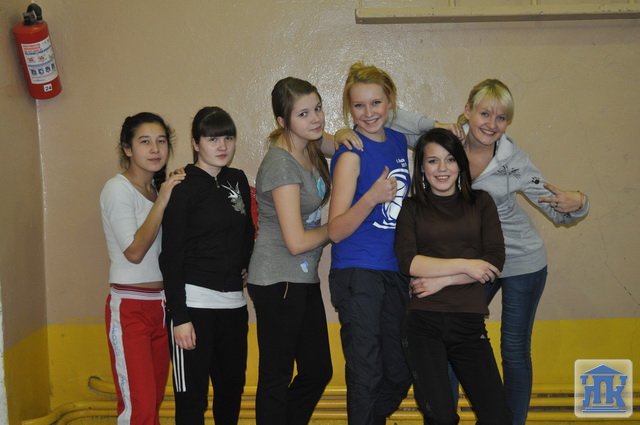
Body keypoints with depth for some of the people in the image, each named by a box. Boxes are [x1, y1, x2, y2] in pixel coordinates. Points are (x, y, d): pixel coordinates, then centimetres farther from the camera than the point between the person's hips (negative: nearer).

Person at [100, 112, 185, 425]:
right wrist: (162, 202, -19)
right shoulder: (118, 188, -9)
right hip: (129, 308, -7)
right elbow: (134, 251, -19)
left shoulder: (160, 188, 12)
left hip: (161, 304, 7)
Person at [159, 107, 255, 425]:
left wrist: (243, 266, 7)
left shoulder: (238, 180, 10)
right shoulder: (183, 187, -7)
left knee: (232, 386, 14)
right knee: (192, 396, -3)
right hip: (193, 301, -6)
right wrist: (179, 316, -14)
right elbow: (171, 256, -10)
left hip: (233, 300, 6)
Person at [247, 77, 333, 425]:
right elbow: (296, 241, -21)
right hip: (278, 281, -9)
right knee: (276, 378, 3)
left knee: (318, 371, 16)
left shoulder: (310, 151, 5)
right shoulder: (281, 164, -19)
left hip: (304, 278, 9)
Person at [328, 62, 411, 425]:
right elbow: (336, 230, -15)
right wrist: (372, 197, -29)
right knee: (366, 374, 1)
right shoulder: (351, 154, -12)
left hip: (396, 273, 7)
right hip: (358, 274, -6)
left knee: (400, 373, 14)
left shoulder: (399, 141, 7)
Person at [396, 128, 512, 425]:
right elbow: (408, 261, -6)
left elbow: (494, 263, 1)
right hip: (424, 322, -1)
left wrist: (442, 280, -8)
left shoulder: (481, 203, 12)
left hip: (469, 322, 2)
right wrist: (463, 265, -10)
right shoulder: (411, 208, 8)